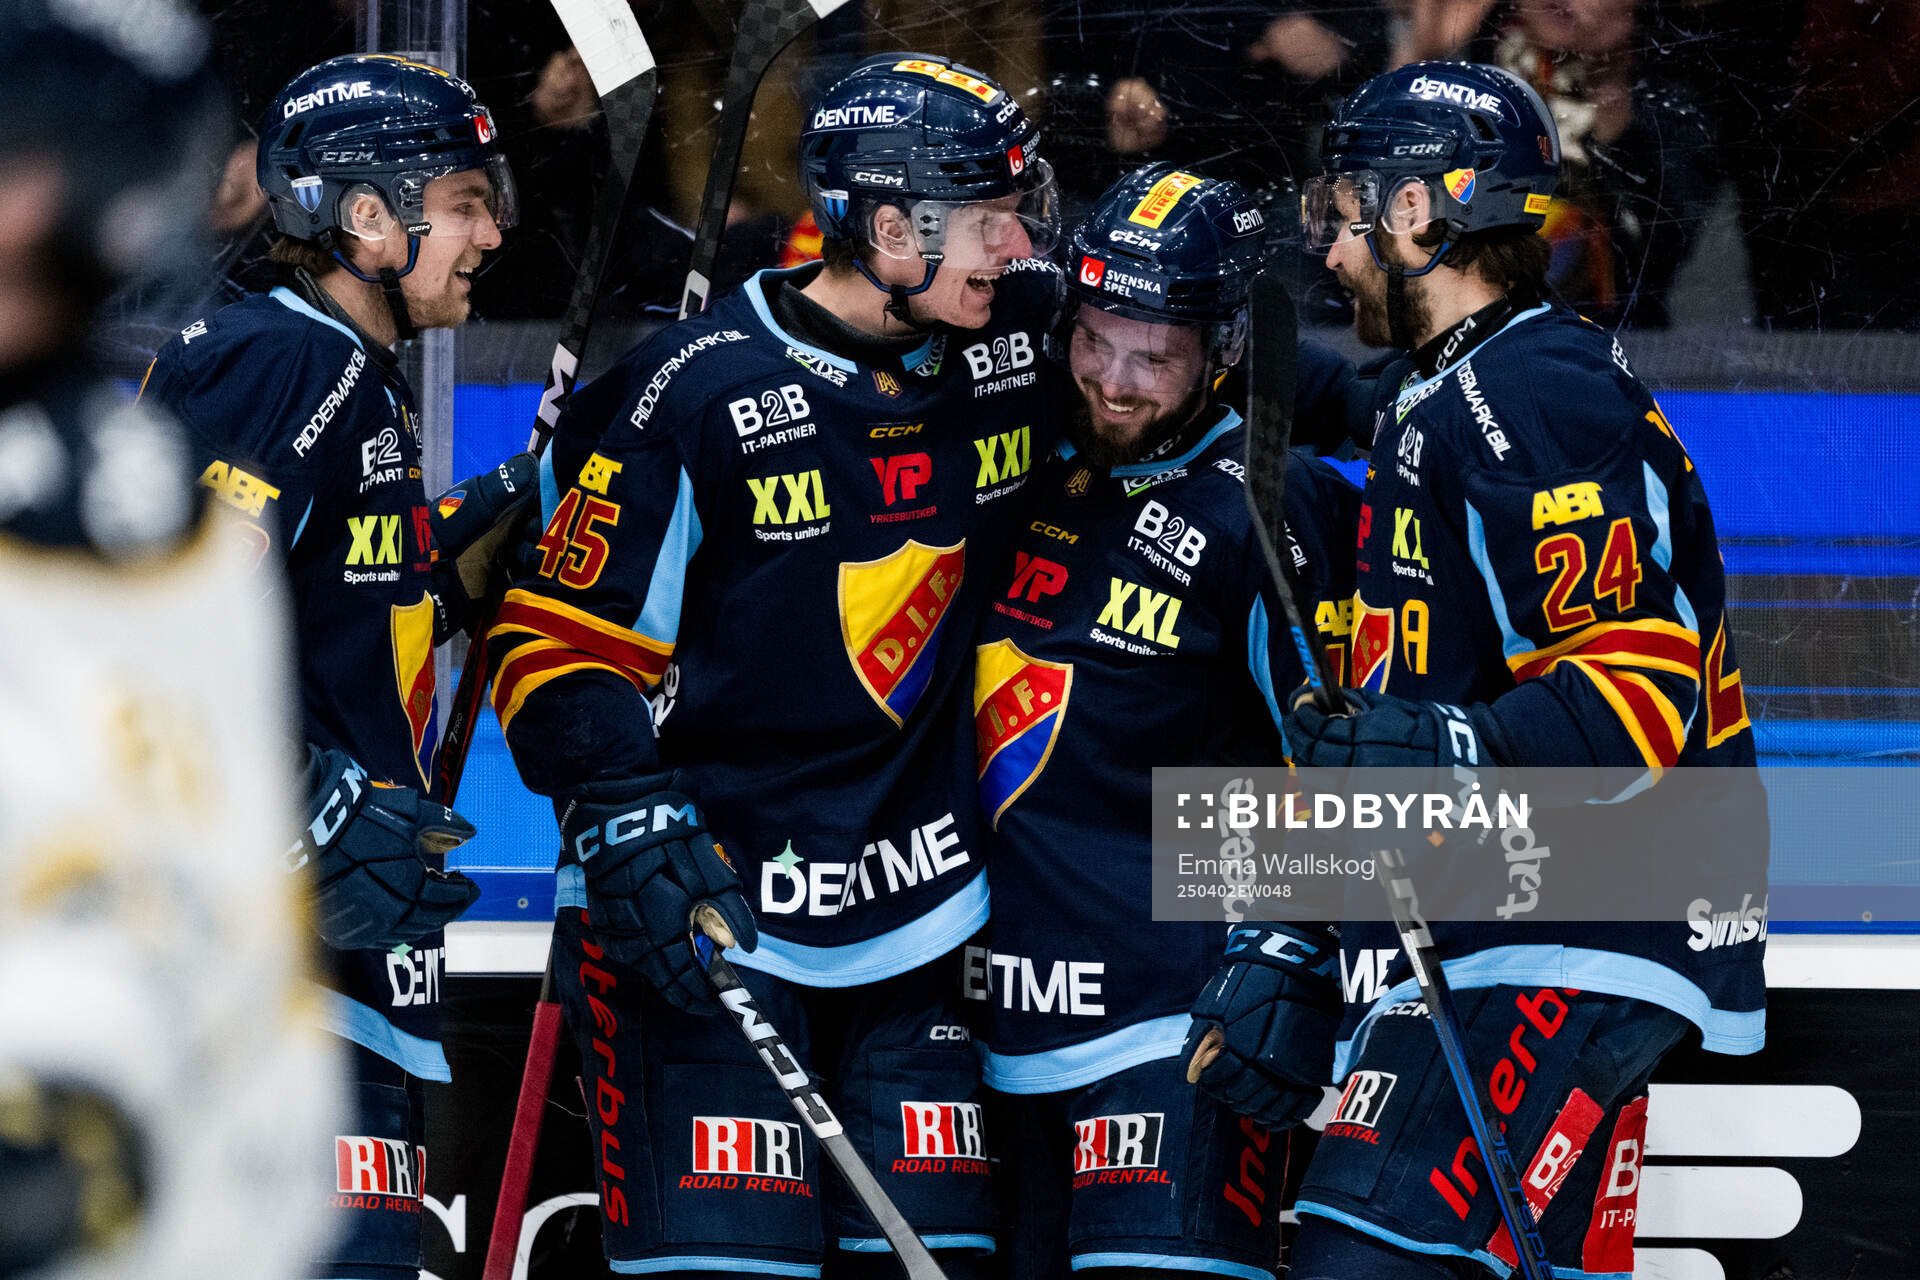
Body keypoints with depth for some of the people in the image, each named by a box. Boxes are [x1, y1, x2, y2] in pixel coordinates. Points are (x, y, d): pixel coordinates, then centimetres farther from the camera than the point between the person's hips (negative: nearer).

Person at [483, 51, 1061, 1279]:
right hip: (703, 911, -5)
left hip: (916, 921, 5)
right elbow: (560, 648, -9)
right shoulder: (696, 394, -12)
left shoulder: (1015, 360, 3)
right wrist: (636, 836, -21)